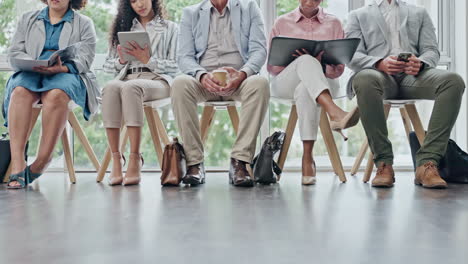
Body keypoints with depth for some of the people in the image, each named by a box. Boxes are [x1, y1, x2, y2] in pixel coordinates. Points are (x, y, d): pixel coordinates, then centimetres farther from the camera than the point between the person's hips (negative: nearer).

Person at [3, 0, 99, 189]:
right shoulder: (28, 19, 23)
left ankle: (41, 163, -36)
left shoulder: (84, 23, 15)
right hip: (31, 73, 2)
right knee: (20, 92, -34)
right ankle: (17, 165, -41)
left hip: (66, 74, -2)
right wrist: (35, 65, -11)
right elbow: (14, 52, 12)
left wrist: (62, 68, -21)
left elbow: (84, 59, 0)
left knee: (56, 94, -38)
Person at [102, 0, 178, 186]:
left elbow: (175, 67, 6)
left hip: (157, 79, -3)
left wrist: (148, 60, -7)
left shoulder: (169, 28, 18)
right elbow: (108, 66, 21)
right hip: (127, 77, 3)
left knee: (130, 87, -39)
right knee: (110, 88, -35)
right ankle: (116, 159, -37)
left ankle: (135, 160, -41)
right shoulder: (124, 27, 27)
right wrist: (121, 61, -1)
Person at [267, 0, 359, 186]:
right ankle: (335, 113, -58)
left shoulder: (333, 24, 14)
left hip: (324, 80, 0)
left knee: (305, 90, -39)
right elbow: (271, 66, 10)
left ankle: (307, 158, -43)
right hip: (285, 84, 0)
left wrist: (319, 65, -15)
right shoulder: (282, 23, 15)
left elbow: (338, 69, 8)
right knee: (306, 60, -36)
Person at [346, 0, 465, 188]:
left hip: (412, 74, 2)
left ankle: (426, 163, -31)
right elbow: (352, 56, 6)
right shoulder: (359, 16, 22)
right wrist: (380, 63, -16)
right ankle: (384, 163, -30)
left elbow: (431, 51, 14)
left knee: (454, 81, -29)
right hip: (378, 73, -2)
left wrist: (420, 63, -12)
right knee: (364, 80, -39)